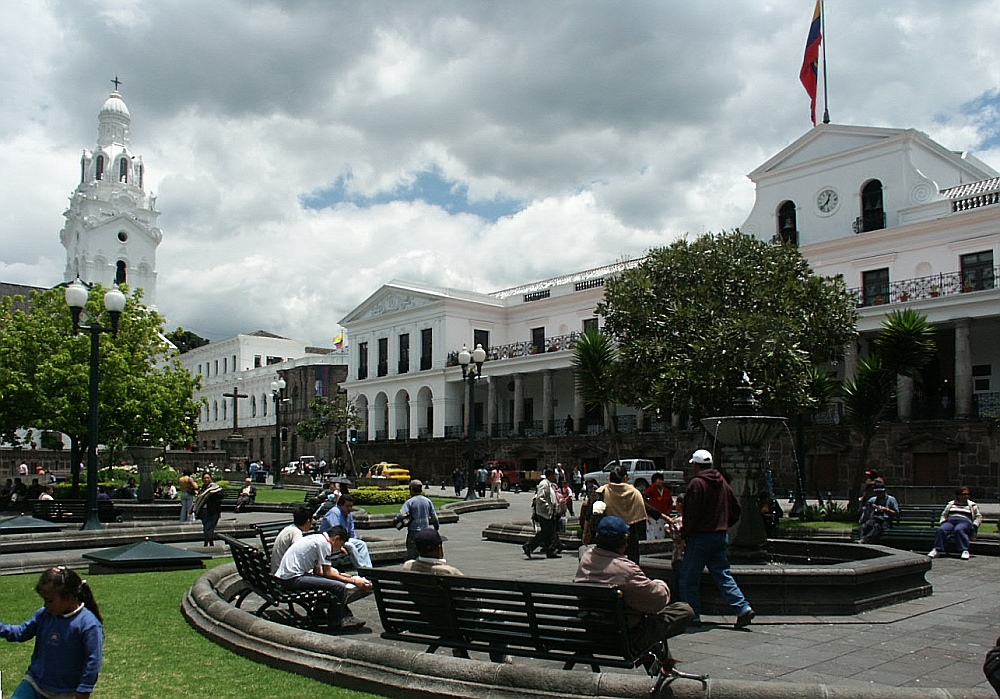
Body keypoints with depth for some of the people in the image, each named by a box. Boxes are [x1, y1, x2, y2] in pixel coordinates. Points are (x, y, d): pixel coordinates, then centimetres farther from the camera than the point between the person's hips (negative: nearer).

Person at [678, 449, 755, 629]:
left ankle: (692, 615, 7)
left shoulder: (697, 483, -13)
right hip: (720, 535, 7)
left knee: (689, 577, 4)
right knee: (723, 575, 12)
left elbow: (692, 514, -16)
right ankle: (743, 608, 1)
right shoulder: (723, 483, 9)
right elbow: (736, 509, 14)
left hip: (700, 536, -7)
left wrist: (684, 535, -9)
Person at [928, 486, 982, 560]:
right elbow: (944, 515, 25)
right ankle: (937, 550, -37)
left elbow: (978, 517, 15)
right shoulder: (951, 504, 26)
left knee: (958, 529, -40)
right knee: (941, 529, -32)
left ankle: (965, 551, -41)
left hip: (965, 521, -2)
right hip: (950, 521, 2)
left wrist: (974, 527, -2)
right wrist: (942, 523, 6)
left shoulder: (972, 505, 20)